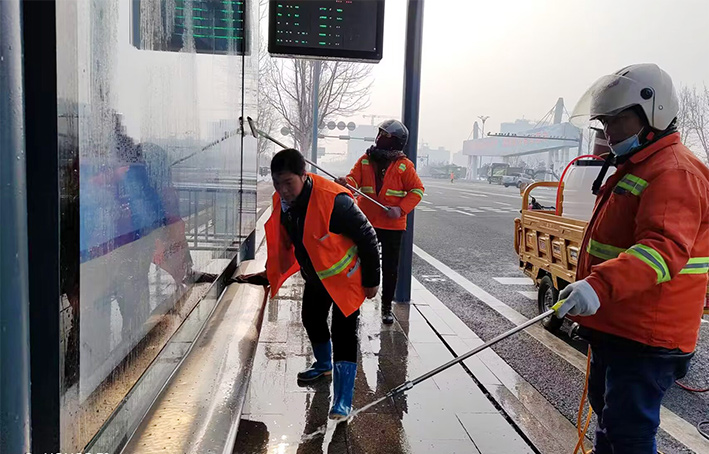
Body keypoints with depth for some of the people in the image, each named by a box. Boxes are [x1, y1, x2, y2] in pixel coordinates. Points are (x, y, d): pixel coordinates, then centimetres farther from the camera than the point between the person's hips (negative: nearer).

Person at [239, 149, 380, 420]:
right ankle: (323, 365, 50)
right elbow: (284, 242, 7)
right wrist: (271, 274, 10)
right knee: (312, 320, 22)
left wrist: (371, 281, -18)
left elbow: (367, 238, -25)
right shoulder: (282, 202, -11)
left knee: (343, 334, -7)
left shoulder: (334, 200, -35)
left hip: (344, 277, -7)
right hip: (315, 275, 8)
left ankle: (342, 402, 0)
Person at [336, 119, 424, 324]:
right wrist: (346, 182, -31)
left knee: (390, 268, 7)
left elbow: (417, 190, -4)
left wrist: (401, 209, -17)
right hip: (365, 223, 2)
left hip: (393, 225, -2)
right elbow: (354, 179, -8)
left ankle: (387, 307, 23)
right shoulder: (365, 160, 3)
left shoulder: (404, 165, -5)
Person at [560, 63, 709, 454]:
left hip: (645, 339, -11)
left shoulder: (675, 173, -19)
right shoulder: (634, 168, 16)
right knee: (607, 410, 26)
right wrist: (587, 290, 29)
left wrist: (601, 285, -47)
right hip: (613, 326, 11)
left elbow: (664, 248, -35)